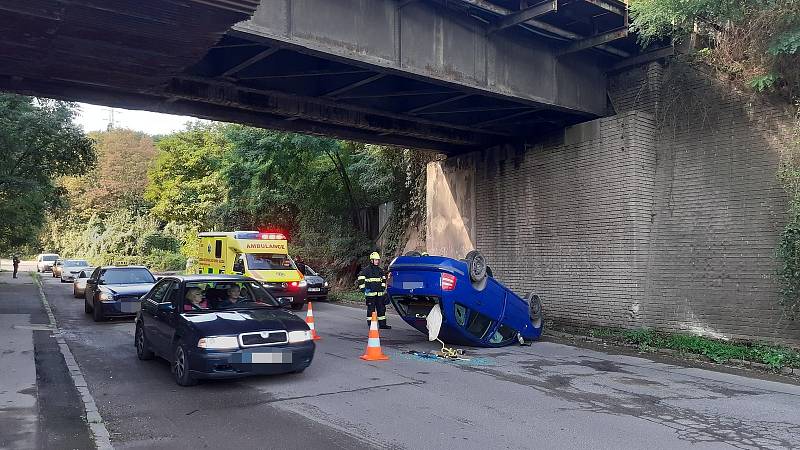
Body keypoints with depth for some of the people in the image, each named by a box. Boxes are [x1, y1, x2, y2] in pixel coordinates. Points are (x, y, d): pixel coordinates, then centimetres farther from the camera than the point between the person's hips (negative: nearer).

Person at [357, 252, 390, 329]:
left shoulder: (380, 270, 16)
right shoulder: (366, 270, -3)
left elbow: (384, 279, 28)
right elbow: (361, 279, -5)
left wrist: (383, 287, 19)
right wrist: (363, 288, -11)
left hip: (380, 293, 6)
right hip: (370, 293, -6)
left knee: (381, 308, 7)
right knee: (371, 309, -2)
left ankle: (382, 324, 14)